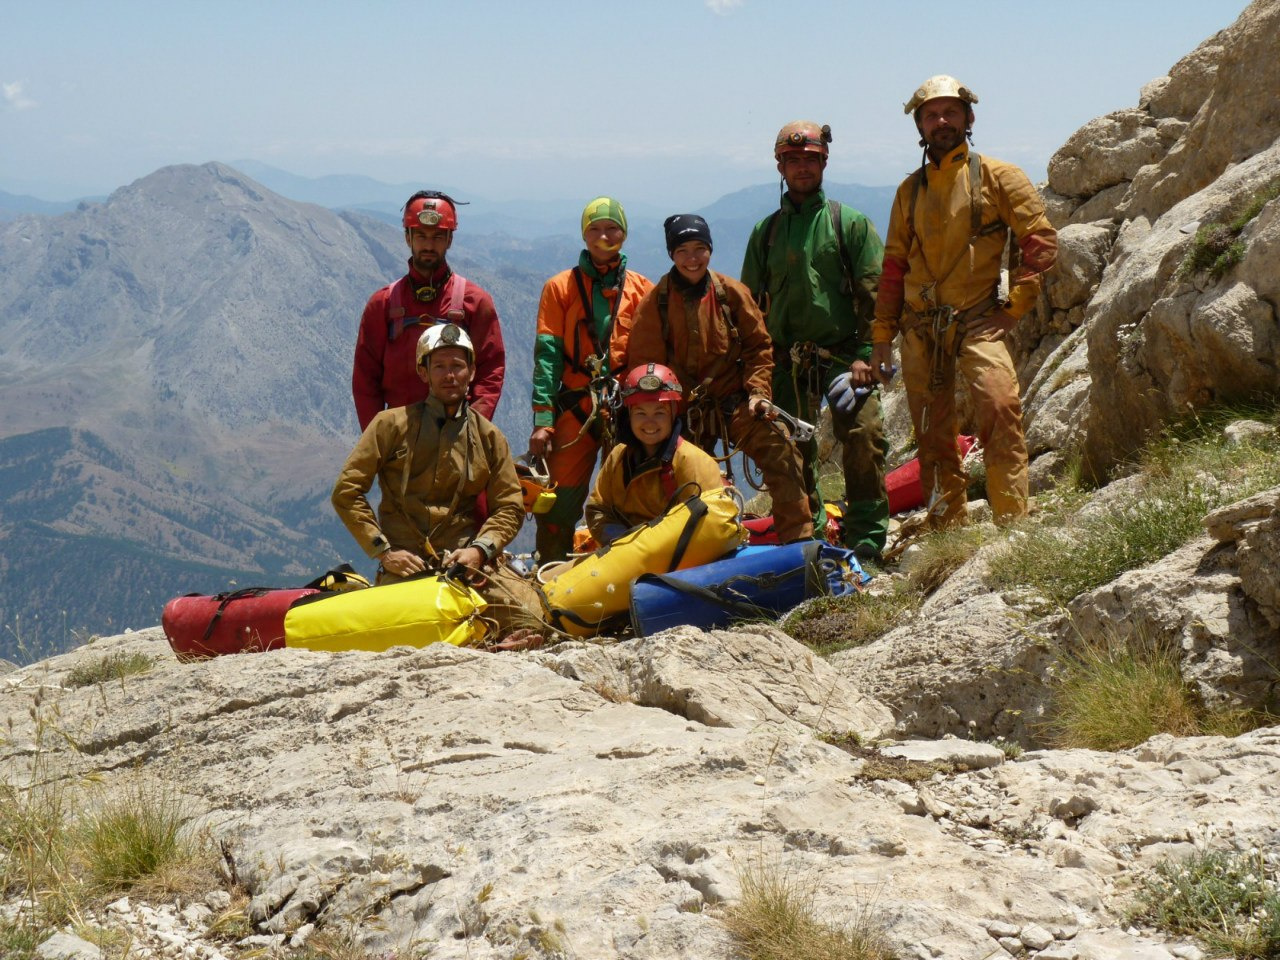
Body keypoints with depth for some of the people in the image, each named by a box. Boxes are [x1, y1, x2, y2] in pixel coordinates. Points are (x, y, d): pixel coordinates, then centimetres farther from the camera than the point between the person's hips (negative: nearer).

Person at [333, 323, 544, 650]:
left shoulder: (488, 436, 13)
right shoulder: (393, 424, 5)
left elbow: (510, 506, 13)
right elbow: (346, 491, 4)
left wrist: (480, 549, -6)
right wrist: (382, 550, -4)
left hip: (468, 559, 2)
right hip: (405, 562, -2)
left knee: (528, 625, -21)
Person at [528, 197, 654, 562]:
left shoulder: (641, 289, 10)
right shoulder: (560, 287, 8)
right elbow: (547, 355, 1)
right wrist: (542, 420, -8)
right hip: (575, 409, -1)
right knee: (558, 506, -4)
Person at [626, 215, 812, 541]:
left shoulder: (731, 293, 0)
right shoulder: (656, 302, -3)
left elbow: (758, 346, 6)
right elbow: (644, 363, 1)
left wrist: (759, 391, -6)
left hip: (734, 400, 0)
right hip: (683, 409, 0)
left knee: (780, 451, -21)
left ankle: (798, 540, -17)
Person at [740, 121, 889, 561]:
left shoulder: (850, 223, 5)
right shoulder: (765, 231, 14)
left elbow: (874, 293, -1)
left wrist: (865, 354, -11)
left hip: (842, 355, -3)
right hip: (787, 362, 3)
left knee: (863, 434, -18)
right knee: (792, 451, 6)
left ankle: (867, 537, -9)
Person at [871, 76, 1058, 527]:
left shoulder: (996, 176, 2)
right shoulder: (910, 190, 14)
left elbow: (1041, 239, -2)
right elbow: (893, 266, 17)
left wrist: (1016, 304, -8)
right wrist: (882, 333, 12)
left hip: (978, 320, -4)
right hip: (919, 328, 4)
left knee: (1000, 408, -22)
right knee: (932, 432, 5)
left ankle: (1013, 522, -19)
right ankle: (948, 530, 15)